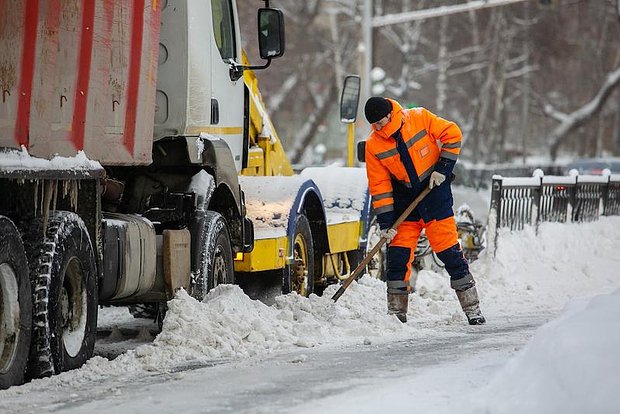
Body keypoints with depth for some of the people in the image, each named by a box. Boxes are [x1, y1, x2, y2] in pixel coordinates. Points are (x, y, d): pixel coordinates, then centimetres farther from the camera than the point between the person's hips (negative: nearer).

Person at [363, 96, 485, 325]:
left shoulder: (419, 118, -14)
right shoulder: (373, 145, -8)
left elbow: (451, 134, -5)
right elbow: (379, 186, -6)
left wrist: (443, 168, -11)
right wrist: (385, 222, -9)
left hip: (435, 191, -2)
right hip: (404, 199, 2)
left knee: (449, 251, -3)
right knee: (398, 254, -5)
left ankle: (472, 308, 4)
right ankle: (396, 312, 5)